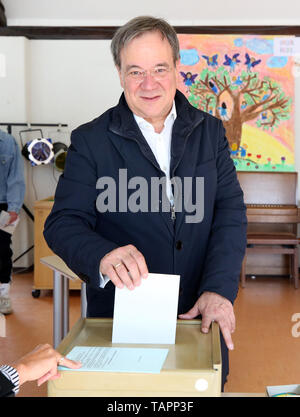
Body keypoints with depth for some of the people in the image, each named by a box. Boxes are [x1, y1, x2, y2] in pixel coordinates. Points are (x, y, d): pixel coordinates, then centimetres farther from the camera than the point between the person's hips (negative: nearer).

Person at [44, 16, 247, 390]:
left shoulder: (210, 131, 4)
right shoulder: (90, 140, -3)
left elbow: (230, 210, -2)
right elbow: (63, 222, -9)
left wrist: (219, 288, -17)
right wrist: (102, 255, -31)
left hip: (199, 318, 3)